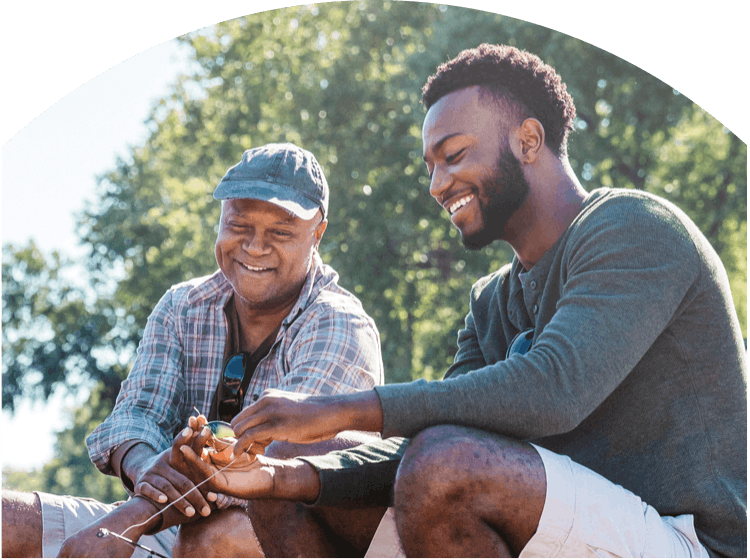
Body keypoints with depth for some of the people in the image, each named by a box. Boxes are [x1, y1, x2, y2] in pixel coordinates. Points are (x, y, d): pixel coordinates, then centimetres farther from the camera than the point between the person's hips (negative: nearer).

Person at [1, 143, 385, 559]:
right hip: (169, 526, 6)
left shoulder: (341, 329, -8)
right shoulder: (183, 309, 12)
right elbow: (138, 412, 0)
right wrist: (144, 469, -28)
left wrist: (126, 524, -32)